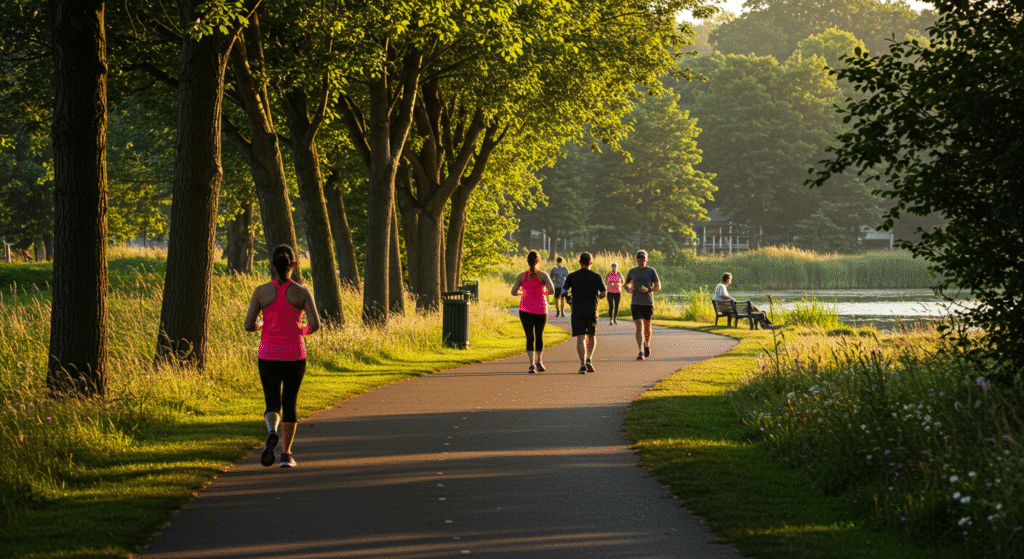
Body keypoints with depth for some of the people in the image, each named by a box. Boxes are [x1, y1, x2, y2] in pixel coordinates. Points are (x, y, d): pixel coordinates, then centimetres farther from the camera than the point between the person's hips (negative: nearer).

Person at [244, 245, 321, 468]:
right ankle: (286, 454, 21)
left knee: (273, 406, 2)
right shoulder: (302, 292, -6)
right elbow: (315, 324, -12)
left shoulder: (261, 291, -5)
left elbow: (248, 326, -6)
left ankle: (272, 433, -32)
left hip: (269, 355, 0)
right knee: (289, 403, 18)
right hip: (294, 355, 0)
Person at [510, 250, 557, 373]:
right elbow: (552, 290, -13)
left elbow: (514, 292, -4)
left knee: (530, 337, -4)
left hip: (526, 310, 0)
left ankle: (532, 364, -18)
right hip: (541, 310, 0)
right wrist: (544, 293, 8)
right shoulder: (543, 275, -5)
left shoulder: (521, 276, -1)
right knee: (539, 336, 21)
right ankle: (539, 360, 23)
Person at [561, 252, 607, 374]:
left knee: (580, 338, -2)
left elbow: (563, 292, -5)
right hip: (592, 310, 1)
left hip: (577, 310, -1)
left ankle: (583, 365, -14)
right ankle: (589, 359, 1)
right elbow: (604, 293, 0)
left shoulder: (572, 276, -1)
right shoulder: (596, 276, -1)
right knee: (592, 336, 18)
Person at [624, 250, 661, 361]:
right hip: (636, 303, 0)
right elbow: (626, 283, 22)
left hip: (648, 303, 0)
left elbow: (658, 287, 1)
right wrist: (628, 289, -1)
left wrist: (648, 289, -17)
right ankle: (641, 352, -18)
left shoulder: (651, 271, 1)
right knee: (639, 327, -12)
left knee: (647, 327, 13)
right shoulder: (632, 272, 6)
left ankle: (647, 345, 41)